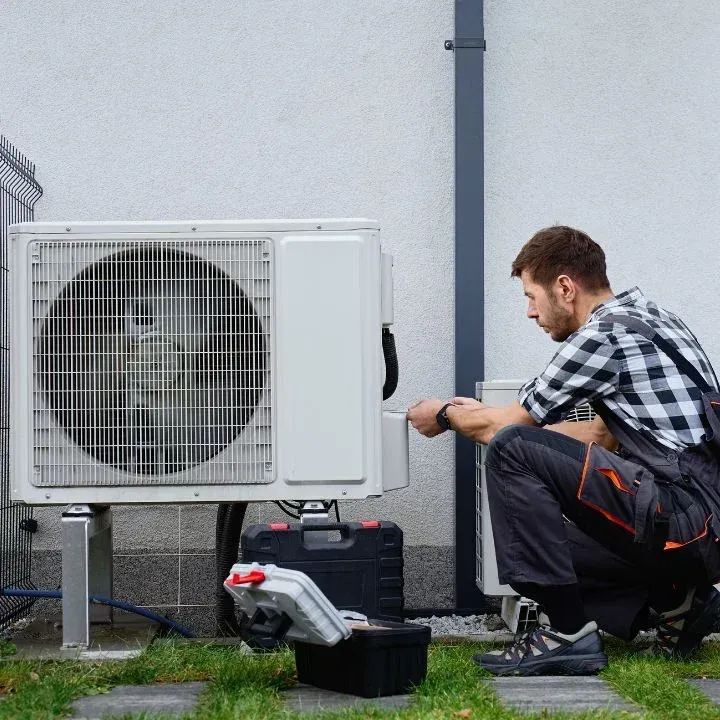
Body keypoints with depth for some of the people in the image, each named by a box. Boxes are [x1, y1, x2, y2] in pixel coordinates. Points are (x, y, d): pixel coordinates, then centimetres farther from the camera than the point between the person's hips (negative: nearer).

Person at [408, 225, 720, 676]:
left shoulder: (604, 333, -10)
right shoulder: (646, 319, 19)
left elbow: (506, 429, -2)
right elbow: (603, 436, 27)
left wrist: (446, 415, 19)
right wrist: (483, 413, 30)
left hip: (683, 517, -10)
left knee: (510, 450, -14)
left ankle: (567, 632, -13)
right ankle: (674, 603, 11)